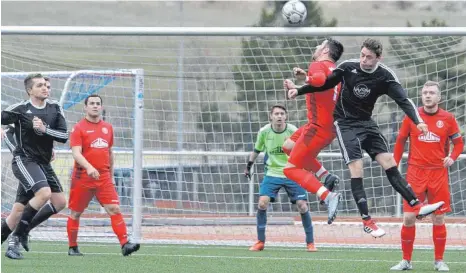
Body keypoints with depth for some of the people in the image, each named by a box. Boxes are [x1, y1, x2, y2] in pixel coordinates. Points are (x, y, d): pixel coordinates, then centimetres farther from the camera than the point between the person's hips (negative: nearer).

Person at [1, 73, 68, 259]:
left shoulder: (55, 108, 5)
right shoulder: (20, 109, -10)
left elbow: (64, 136, 1)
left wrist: (44, 129, -15)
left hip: (43, 163, 7)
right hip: (24, 160, -7)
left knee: (59, 202, 5)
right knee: (44, 192, -27)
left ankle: (25, 229, 20)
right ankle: (15, 239, -19)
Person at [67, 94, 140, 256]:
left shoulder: (107, 128, 12)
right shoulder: (79, 128, -4)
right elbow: (76, 153, -15)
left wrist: (110, 174, 23)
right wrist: (89, 167, -32)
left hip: (103, 177, 3)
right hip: (82, 177, -3)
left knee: (114, 209, -10)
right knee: (75, 213, 5)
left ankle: (125, 244, -16)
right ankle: (72, 247, 17)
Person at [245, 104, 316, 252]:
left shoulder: (293, 131, -12)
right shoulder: (264, 132, -6)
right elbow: (256, 150, 11)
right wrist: (248, 166, 14)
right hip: (272, 173, 1)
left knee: (302, 206, -9)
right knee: (262, 203, -16)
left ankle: (310, 243, 6)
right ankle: (260, 241, -2)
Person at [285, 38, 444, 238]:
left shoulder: (385, 76, -11)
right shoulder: (348, 67, -13)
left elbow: (403, 99, -19)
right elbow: (326, 84, 2)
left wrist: (417, 121, -34)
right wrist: (299, 90, -4)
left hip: (366, 123, 3)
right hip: (345, 123, -3)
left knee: (389, 162, -4)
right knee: (356, 169, -13)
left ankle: (416, 206, -2)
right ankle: (366, 220, -9)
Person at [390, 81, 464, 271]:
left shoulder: (448, 119, 1)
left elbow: (459, 142, 9)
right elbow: (400, 142, 9)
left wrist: (452, 157, -10)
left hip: (438, 173, 0)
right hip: (415, 173, 0)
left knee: (439, 219, 3)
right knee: (408, 218, -4)